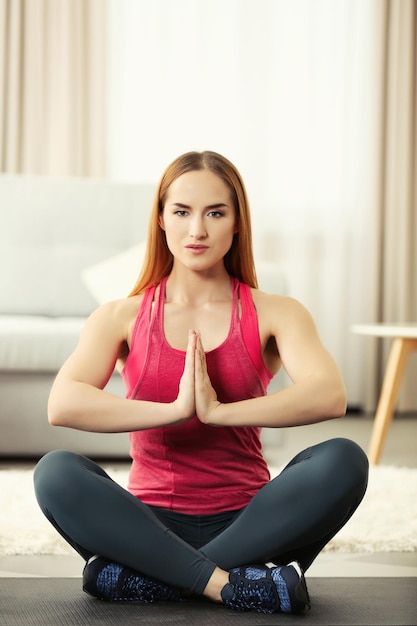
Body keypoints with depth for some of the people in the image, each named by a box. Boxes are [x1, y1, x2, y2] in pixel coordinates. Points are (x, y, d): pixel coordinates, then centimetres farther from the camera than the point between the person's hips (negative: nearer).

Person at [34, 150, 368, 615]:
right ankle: (227, 583, -30)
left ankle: (147, 579, -27)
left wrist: (217, 411, -24)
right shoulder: (121, 317, 6)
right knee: (55, 472, -27)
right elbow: (62, 405, -14)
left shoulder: (274, 314, 5)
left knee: (343, 461, -27)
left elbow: (330, 396, -17)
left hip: (245, 523, 1)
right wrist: (176, 410, -22)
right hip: (151, 525, 0)